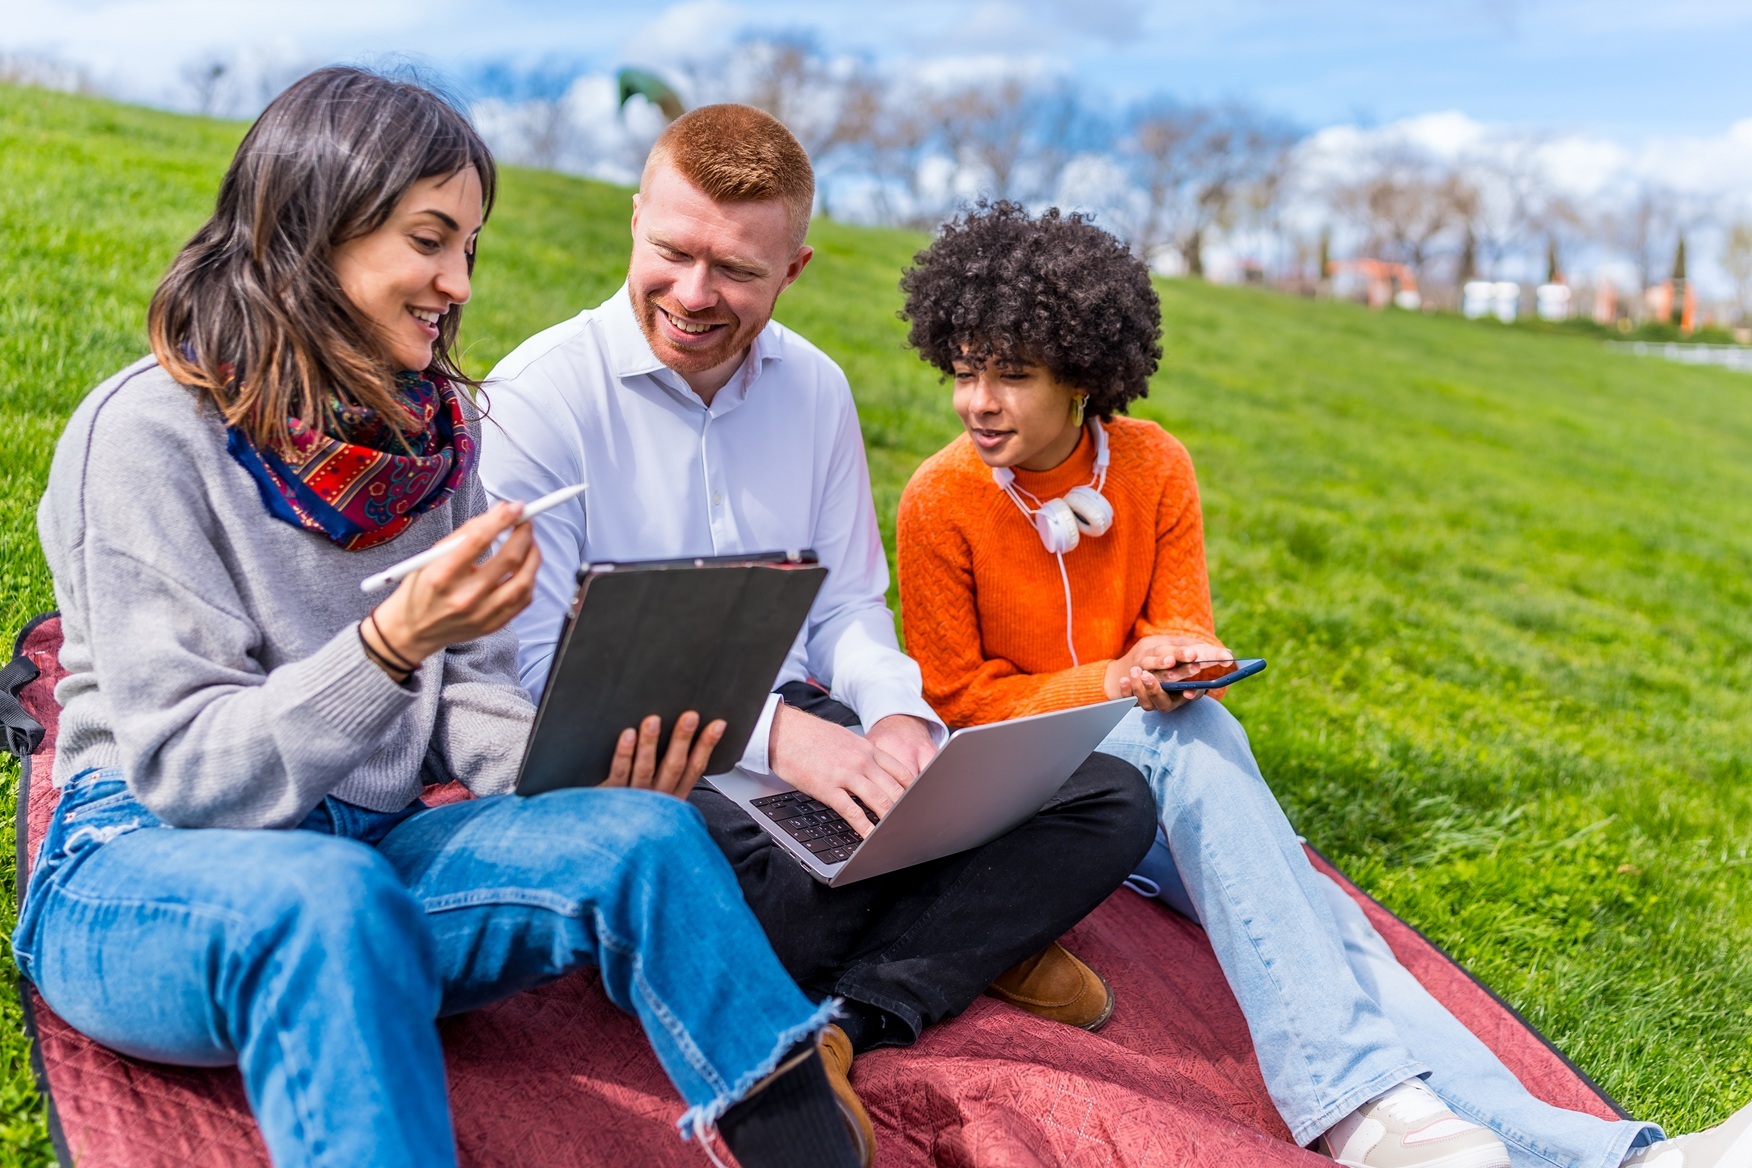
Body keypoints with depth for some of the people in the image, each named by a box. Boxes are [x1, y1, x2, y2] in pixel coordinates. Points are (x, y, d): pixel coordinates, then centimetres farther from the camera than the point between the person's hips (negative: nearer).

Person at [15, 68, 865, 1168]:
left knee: (647, 833, -23)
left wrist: (580, 769, -13)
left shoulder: (429, 422, 7)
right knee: (332, 897, -41)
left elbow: (471, 688, 9)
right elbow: (187, 770, -17)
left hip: (371, 851, 5)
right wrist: (393, 642, -33)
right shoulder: (149, 432, -13)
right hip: (148, 863, -5)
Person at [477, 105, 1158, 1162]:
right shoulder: (538, 397, -9)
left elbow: (848, 606, 12)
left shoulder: (815, 388, 9)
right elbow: (541, 667, -15)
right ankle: (975, 933, -7)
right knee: (794, 884, -40)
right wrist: (774, 732, -27)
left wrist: (898, 715, -13)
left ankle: (844, 1018, -23)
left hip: (805, 733, 6)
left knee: (1110, 800, -10)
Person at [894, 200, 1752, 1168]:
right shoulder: (940, 501, -10)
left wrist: (1174, 662, -22)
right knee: (1194, 737, -34)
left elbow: (1185, 634, 4)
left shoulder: (1154, 468, -1)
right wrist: (1109, 685, -20)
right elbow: (955, 695, -4)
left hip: (1155, 753, 3)